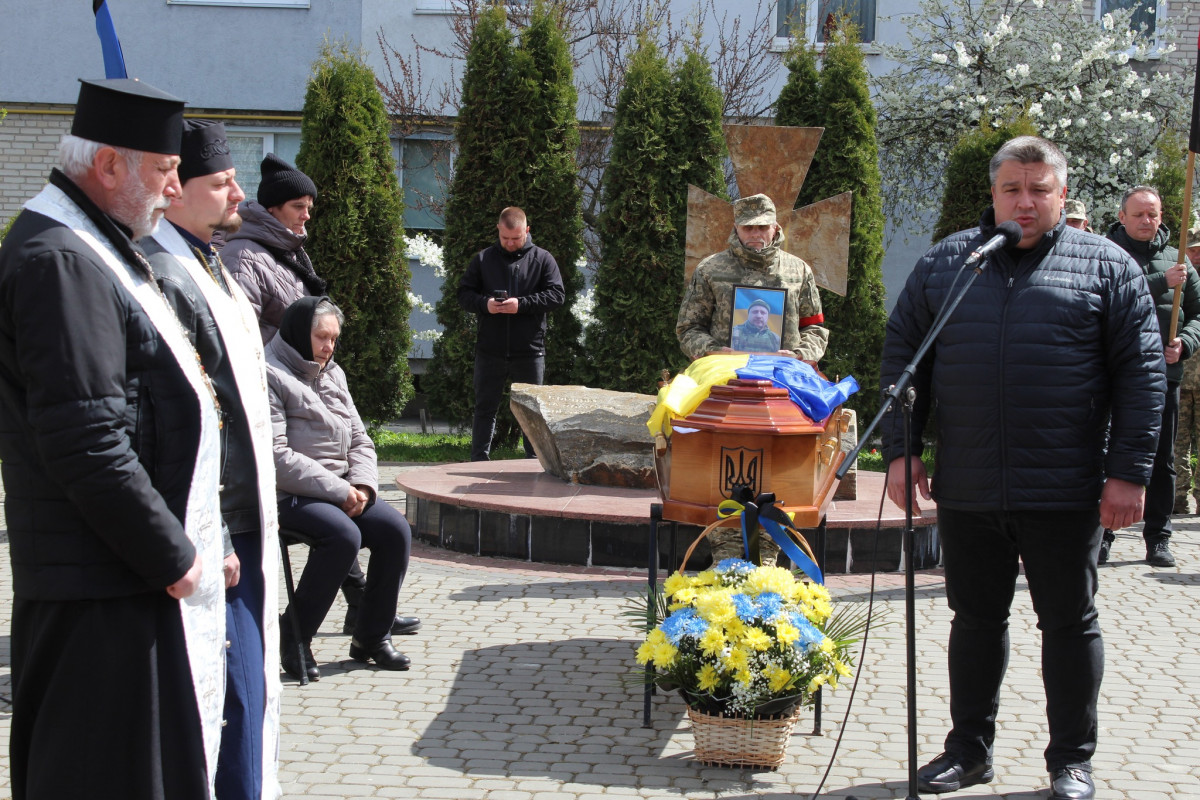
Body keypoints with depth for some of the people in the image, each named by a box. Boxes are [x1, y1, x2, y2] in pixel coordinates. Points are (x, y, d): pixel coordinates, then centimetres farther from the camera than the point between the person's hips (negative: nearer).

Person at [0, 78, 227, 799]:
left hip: (143, 572, 11)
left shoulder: (89, 251, 16)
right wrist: (171, 556, -19)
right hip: (109, 589, -10)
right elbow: (84, 443, -24)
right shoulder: (58, 262, -18)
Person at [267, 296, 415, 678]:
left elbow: (359, 439, 16)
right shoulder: (271, 377, -10)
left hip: (341, 492, 8)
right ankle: (293, 638, -14)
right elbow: (278, 458, -18)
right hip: (288, 496, -8)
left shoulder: (333, 374, 17)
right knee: (344, 536, -31)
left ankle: (371, 636, 1)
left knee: (396, 529, -13)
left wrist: (362, 485, -5)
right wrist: (339, 491, -18)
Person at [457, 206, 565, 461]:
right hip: (490, 351, 1)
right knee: (485, 408, 7)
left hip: (529, 351, -1)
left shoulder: (543, 259, 4)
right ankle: (479, 462, 13)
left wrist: (522, 304, -17)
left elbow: (557, 295, -4)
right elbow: (464, 294, 8)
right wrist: (485, 304, -13)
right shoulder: (482, 259, 8)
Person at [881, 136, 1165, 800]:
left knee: (1069, 621, 7)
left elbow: (1141, 373, -2)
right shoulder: (944, 263, 9)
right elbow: (901, 357, 10)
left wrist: (1129, 472, -8)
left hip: (1064, 494, -2)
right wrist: (901, 451, 1)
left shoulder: (1107, 267, 2)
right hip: (966, 490, 3)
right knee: (976, 617, 12)